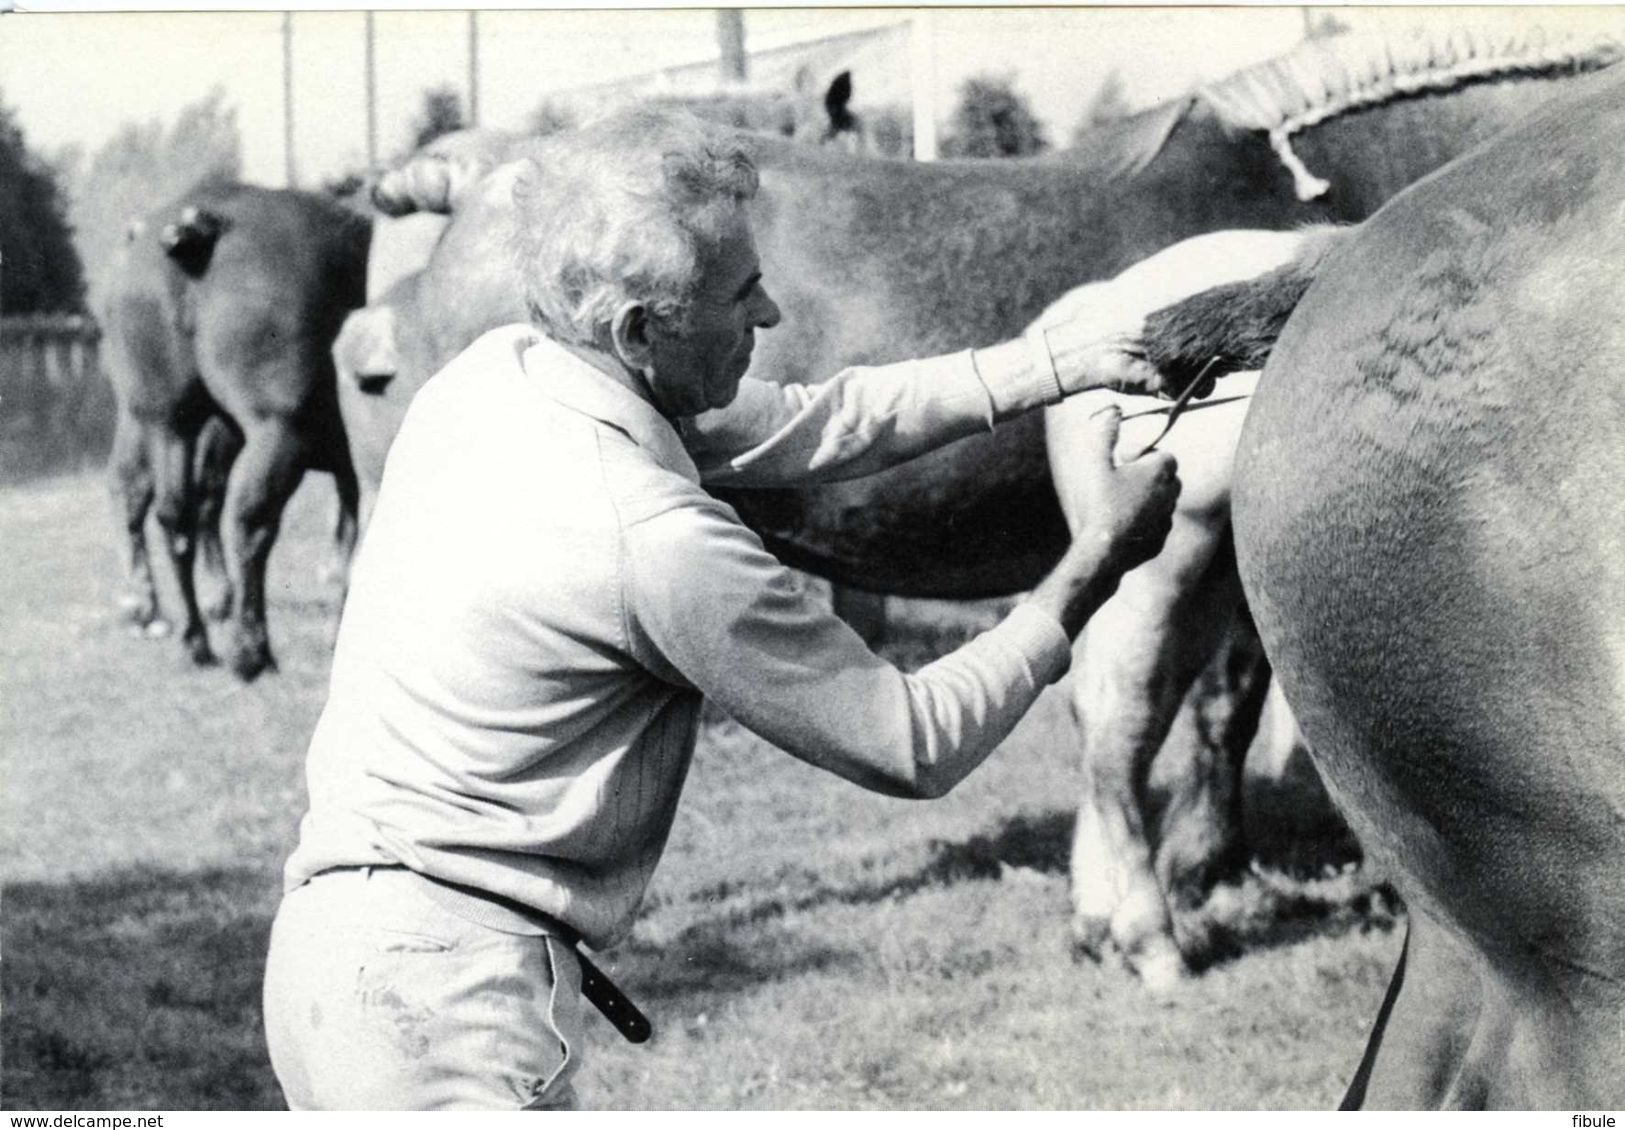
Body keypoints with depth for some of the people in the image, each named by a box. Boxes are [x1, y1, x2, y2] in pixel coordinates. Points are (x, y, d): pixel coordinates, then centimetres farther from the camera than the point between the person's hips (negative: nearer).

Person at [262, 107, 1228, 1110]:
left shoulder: (500, 373, 4)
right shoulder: (657, 539, -21)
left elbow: (797, 422, 14)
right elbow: (912, 750, -10)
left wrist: (1046, 366, 11)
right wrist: (1097, 562, -1)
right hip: (445, 987, -9)